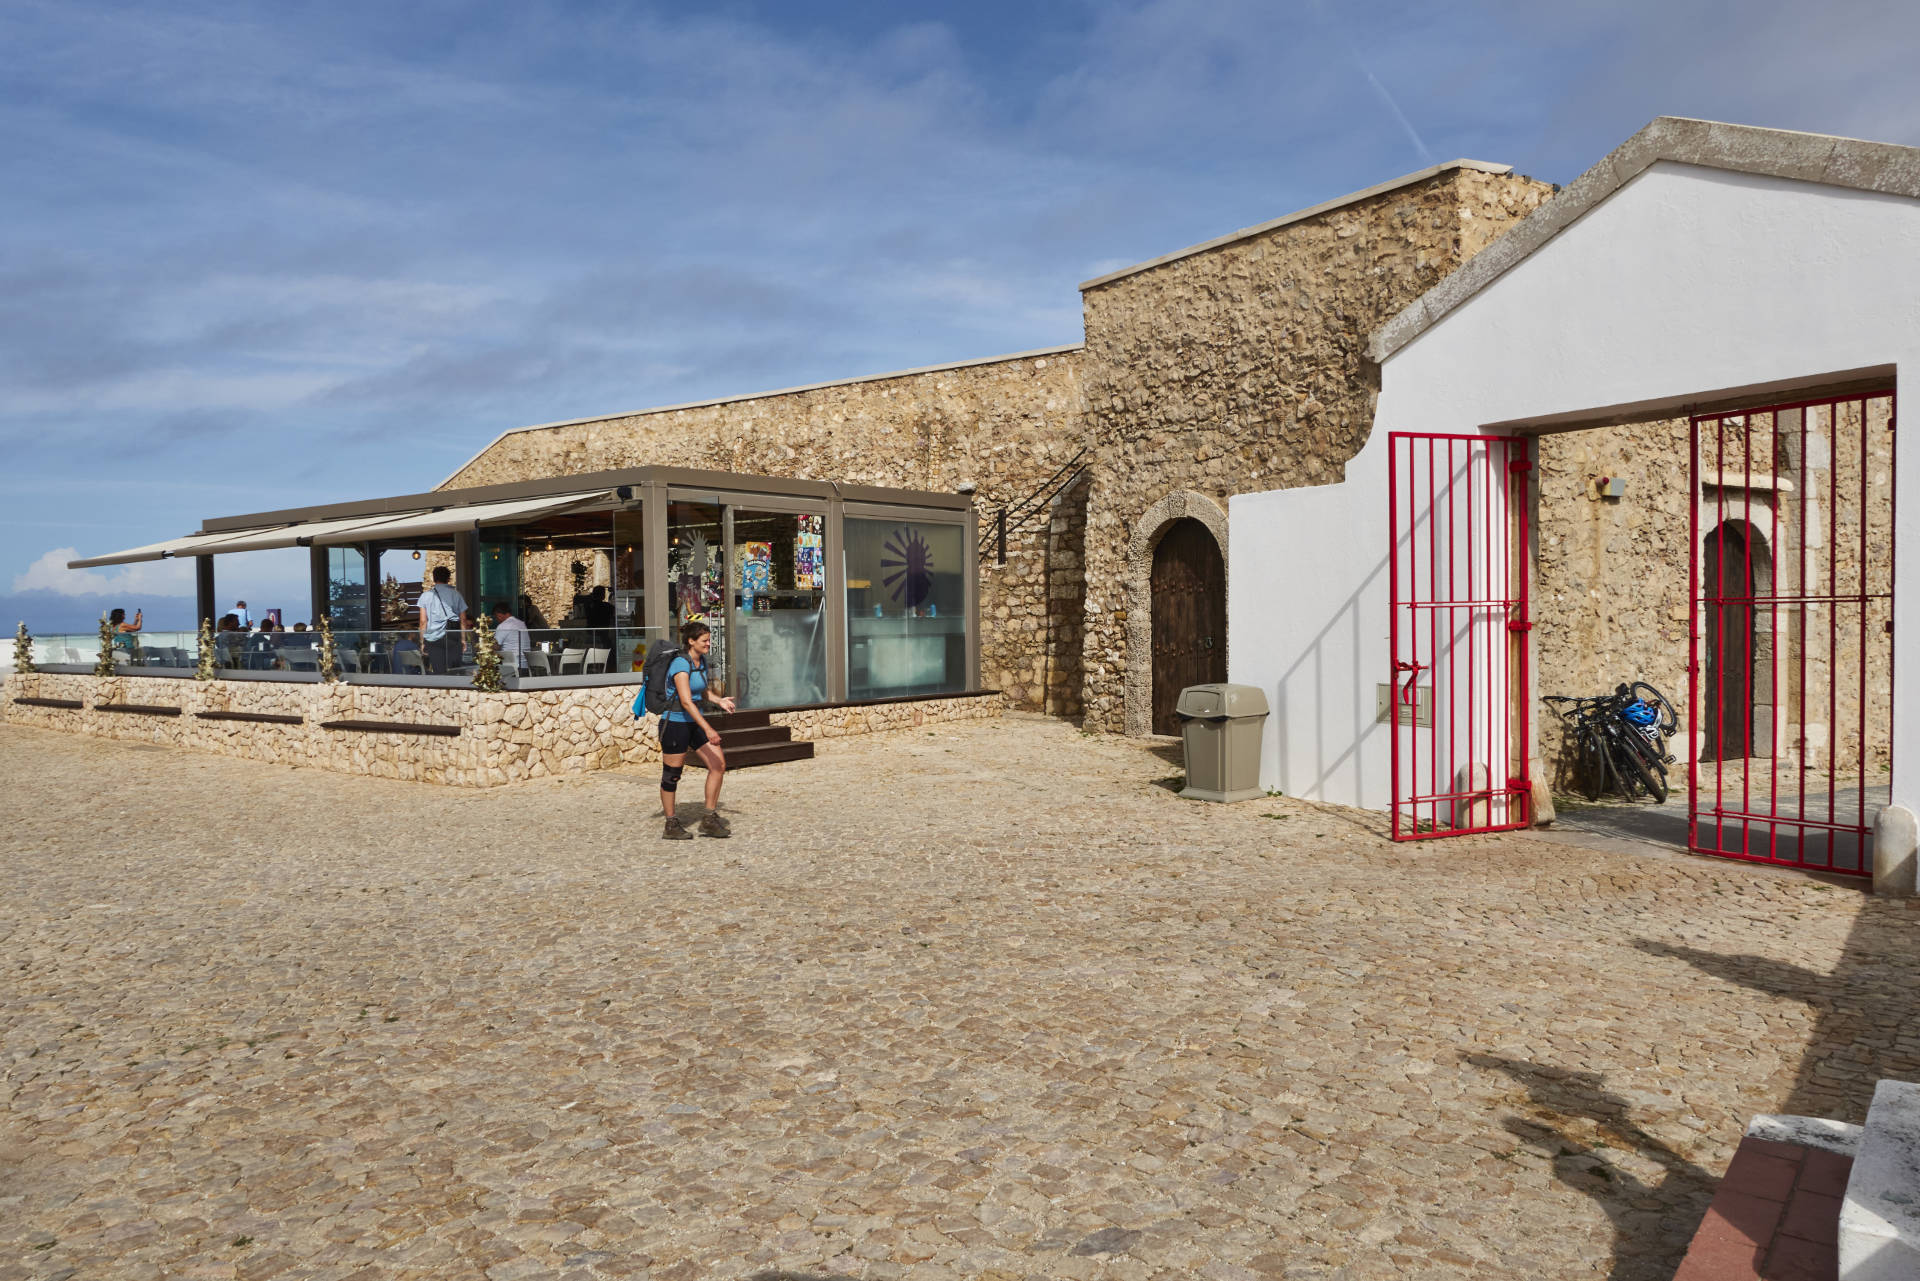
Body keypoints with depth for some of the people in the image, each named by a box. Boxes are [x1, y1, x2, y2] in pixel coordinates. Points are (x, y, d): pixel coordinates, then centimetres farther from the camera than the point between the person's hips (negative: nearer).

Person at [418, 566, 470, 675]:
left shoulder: (426, 596, 7)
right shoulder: (456, 595, 9)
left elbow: (423, 621, 3)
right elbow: (463, 620, 8)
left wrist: (422, 641, 8)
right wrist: (463, 639, 14)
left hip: (433, 638, 0)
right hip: (453, 636, 0)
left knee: (438, 671, -1)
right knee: (454, 671, 2)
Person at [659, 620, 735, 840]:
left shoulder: (701, 661, 8)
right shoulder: (680, 665, -19)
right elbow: (686, 701, -29)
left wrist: (719, 701, 8)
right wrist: (708, 729, -34)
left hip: (694, 723, 8)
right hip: (675, 724, -8)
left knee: (719, 765, -1)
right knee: (672, 775, 4)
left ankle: (710, 820, 7)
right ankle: (671, 825, 17)